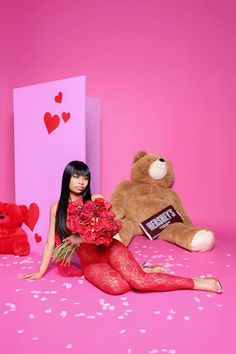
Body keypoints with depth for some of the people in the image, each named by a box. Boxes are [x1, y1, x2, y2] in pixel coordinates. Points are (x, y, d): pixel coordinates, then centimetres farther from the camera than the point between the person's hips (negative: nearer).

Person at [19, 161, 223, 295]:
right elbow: (51, 242, 5)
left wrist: (83, 238, -18)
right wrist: (41, 272, 5)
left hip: (109, 248, -1)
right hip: (90, 263, 1)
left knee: (138, 280, -27)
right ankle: (139, 270, -1)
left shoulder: (96, 200, -2)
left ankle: (196, 283, -11)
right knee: (116, 286, -32)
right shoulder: (57, 207, 3)